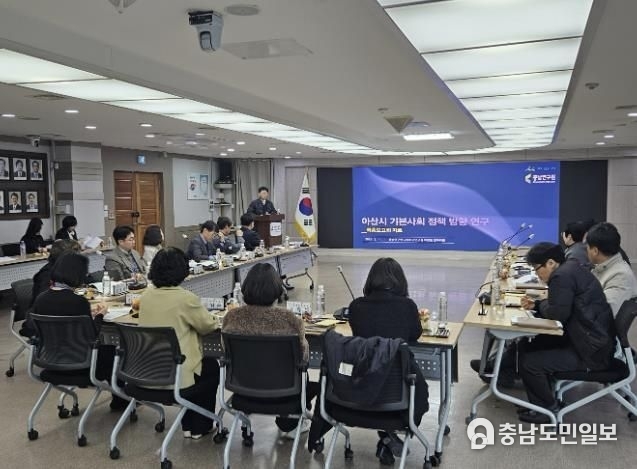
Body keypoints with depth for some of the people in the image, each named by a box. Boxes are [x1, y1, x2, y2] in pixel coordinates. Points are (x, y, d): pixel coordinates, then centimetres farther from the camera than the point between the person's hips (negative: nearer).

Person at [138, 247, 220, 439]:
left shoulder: (145, 297, -1)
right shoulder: (186, 298, -19)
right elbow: (208, 326, -4)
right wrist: (217, 319, 19)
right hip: (175, 376, -6)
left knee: (198, 360, 32)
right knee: (212, 366, 25)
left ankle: (188, 425, 36)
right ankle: (200, 426, 32)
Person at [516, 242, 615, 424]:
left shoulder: (562, 276, -22)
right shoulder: (570, 268, 10)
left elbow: (556, 313, -21)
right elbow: (559, 306, 19)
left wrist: (541, 305, -2)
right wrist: (536, 304, 4)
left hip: (591, 350, -11)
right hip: (590, 339, 11)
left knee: (529, 363, -14)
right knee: (526, 347, 14)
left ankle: (548, 410, 7)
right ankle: (543, 400, 23)